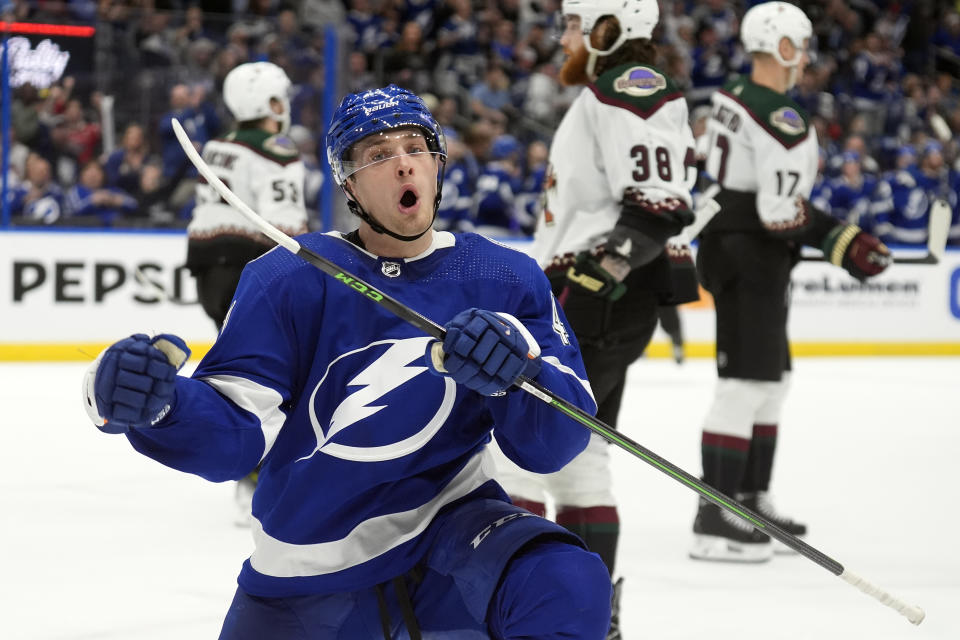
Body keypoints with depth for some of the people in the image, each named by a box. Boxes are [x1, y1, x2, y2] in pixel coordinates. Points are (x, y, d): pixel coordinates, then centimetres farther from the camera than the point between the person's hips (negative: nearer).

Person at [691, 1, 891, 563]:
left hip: (727, 240, 10)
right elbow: (781, 210, -24)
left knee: (772, 380, 18)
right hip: (749, 259, -10)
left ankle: (750, 498, 26)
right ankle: (715, 520, -9)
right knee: (745, 385, -9)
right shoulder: (784, 120, -20)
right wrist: (841, 243, -12)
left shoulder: (733, 100, 10)